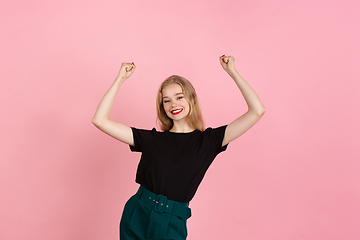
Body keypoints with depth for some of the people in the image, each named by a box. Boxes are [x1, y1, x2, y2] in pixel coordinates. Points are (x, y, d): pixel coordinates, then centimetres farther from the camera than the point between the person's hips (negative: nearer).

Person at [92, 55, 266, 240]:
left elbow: (257, 111, -8)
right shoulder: (151, 139, 0)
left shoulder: (208, 140, -2)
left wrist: (232, 72, -5)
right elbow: (100, 120, -4)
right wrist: (120, 78, -2)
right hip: (136, 218, 1)